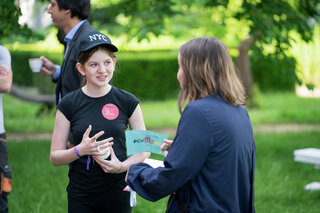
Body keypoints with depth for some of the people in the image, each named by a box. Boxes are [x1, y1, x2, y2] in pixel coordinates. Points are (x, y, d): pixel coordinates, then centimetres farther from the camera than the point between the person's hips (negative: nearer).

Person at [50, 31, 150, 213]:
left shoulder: (128, 102, -2)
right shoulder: (69, 104, -2)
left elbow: (144, 149, 4)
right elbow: (55, 157, 0)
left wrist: (121, 166, -13)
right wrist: (80, 150, -18)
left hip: (118, 193, 0)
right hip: (81, 196, 0)